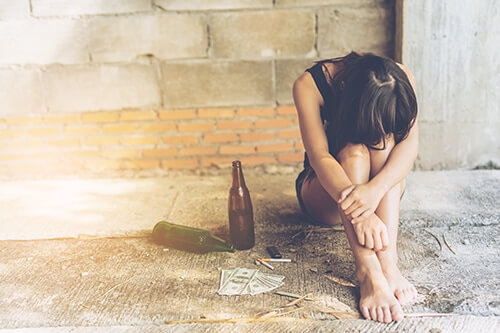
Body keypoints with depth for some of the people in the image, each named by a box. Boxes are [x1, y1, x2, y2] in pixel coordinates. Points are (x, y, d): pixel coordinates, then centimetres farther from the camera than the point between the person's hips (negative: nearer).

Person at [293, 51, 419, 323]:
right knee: (353, 152, -34)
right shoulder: (309, 85, -25)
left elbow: (410, 144, -30)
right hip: (325, 194, -2)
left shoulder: (401, 79, -17)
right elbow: (319, 156, -35)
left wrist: (375, 189, -50)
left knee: (384, 139, -29)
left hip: (383, 189, 2)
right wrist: (359, 213, -50)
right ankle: (368, 272, -46)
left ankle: (387, 260, -39)